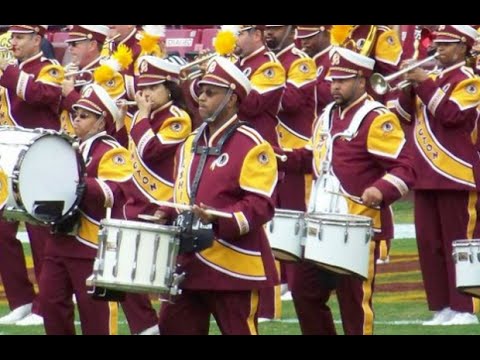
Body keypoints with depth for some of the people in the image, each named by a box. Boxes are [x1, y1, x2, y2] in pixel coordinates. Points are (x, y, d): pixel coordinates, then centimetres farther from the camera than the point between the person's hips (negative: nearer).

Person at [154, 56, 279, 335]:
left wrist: (217, 221, -28)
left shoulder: (251, 146, -9)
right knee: (173, 328, 7)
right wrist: (169, 215, 5)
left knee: (239, 330, -1)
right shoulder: (192, 144, 16)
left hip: (233, 264, -8)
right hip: (189, 262, 8)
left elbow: (260, 206, -16)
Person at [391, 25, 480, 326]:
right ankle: (442, 307, 12)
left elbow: (451, 114, -20)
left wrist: (424, 84, -17)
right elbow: (404, 114, 17)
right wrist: (409, 86, 0)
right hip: (427, 174, 8)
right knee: (429, 244, 7)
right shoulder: (433, 78, 17)